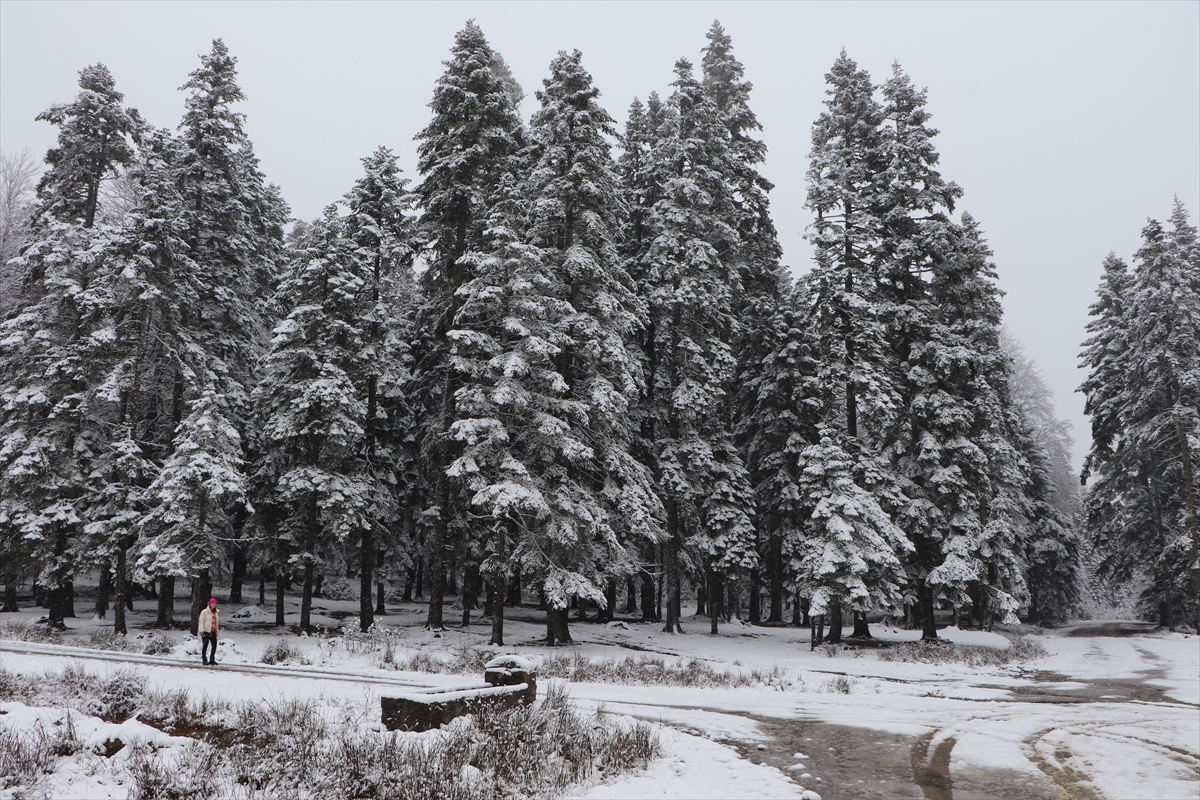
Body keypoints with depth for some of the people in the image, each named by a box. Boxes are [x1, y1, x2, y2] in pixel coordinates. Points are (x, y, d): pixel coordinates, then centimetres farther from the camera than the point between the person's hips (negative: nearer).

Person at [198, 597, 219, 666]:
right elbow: (201, 621, -8)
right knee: (205, 646, 0)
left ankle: (212, 659, 16)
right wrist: (201, 630, -16)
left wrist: (217, 631, 14)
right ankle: (204, 660, 6)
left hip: (213, 632, 6)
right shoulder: (204, 612, -4)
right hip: (206, 631, -6)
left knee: (214, 645, 5)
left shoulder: (215, 612, 15)